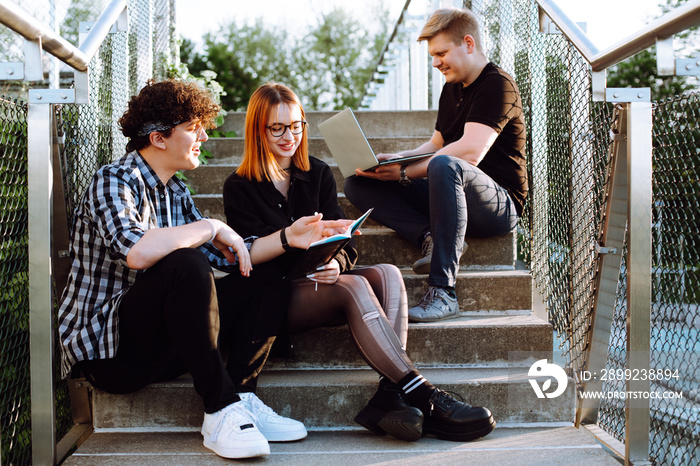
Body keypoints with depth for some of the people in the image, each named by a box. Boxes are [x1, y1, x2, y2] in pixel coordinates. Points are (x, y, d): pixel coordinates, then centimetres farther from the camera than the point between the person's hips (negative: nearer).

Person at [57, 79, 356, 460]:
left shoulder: (176, 193, 14)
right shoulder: (112, 182, -13)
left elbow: (227, 257, 9)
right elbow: (136, 251, -34)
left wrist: (287, 238, -2)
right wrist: (211, 227, -22)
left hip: (156, 346, 8)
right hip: (106, 349, -8)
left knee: (260, 280, 1)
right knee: (186, 264, -32)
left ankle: (239, 397, -12)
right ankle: (220, 410, -24)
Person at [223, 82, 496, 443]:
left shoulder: (318, 175, 15)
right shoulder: (240, 188, 3)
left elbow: (345, 244, 7)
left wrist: (336, 262, -17)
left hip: (320, 283, 5)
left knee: (387, 274, -24)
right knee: (354, 286, -32)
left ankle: (390, 394, -42)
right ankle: (423, 397, -40)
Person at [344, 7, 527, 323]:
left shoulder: (497, 85, -10)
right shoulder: (451, 89, 18)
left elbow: (469, 153, -24)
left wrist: (406, 173, -23)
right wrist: (392, 160, 4)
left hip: (501, 204, -8)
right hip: (450, 197, 9)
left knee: (445, 166, -42)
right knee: (357, 184, -3)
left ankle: (443, 292, -39)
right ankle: (431, 238, -22)